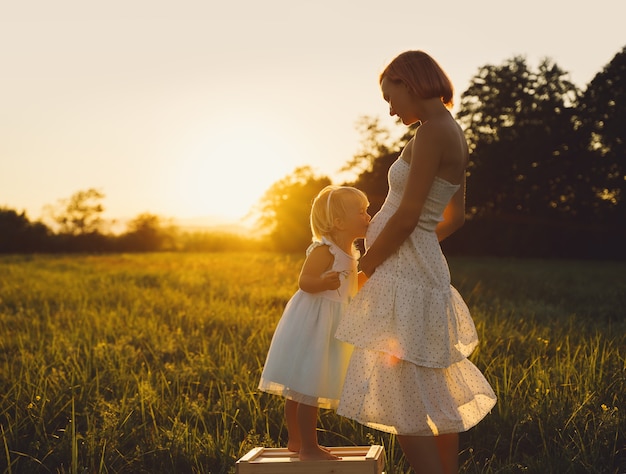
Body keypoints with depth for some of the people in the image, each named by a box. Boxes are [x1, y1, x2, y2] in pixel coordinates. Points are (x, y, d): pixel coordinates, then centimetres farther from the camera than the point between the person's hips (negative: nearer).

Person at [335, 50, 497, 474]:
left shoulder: (431, 132, -16)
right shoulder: (456, 136, 13)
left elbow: (407, 216, -20)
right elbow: (455, 217, 21)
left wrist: (366, 267, -8)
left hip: (401, 272, -10)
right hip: (424, 268, 10)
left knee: (399, 401, -7)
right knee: (435, 393, 18)